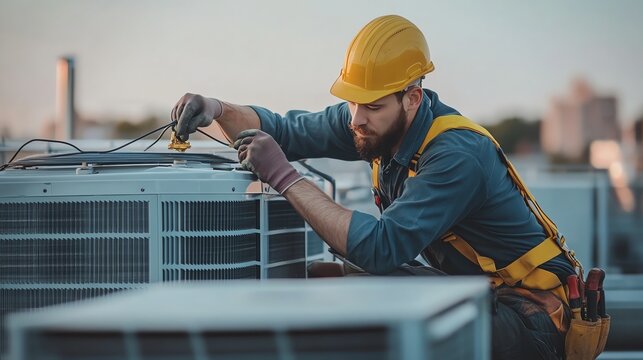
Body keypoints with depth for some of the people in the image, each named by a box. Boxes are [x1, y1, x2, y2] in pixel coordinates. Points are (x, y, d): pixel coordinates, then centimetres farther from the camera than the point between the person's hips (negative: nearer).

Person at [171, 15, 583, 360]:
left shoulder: (457, 155, -28)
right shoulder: (379, 123, -4)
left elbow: (382, 249, -36)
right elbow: (285, 130, 7)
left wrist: (285, 178, -34)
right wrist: (217, 109, -12)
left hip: (530, 315, -8)